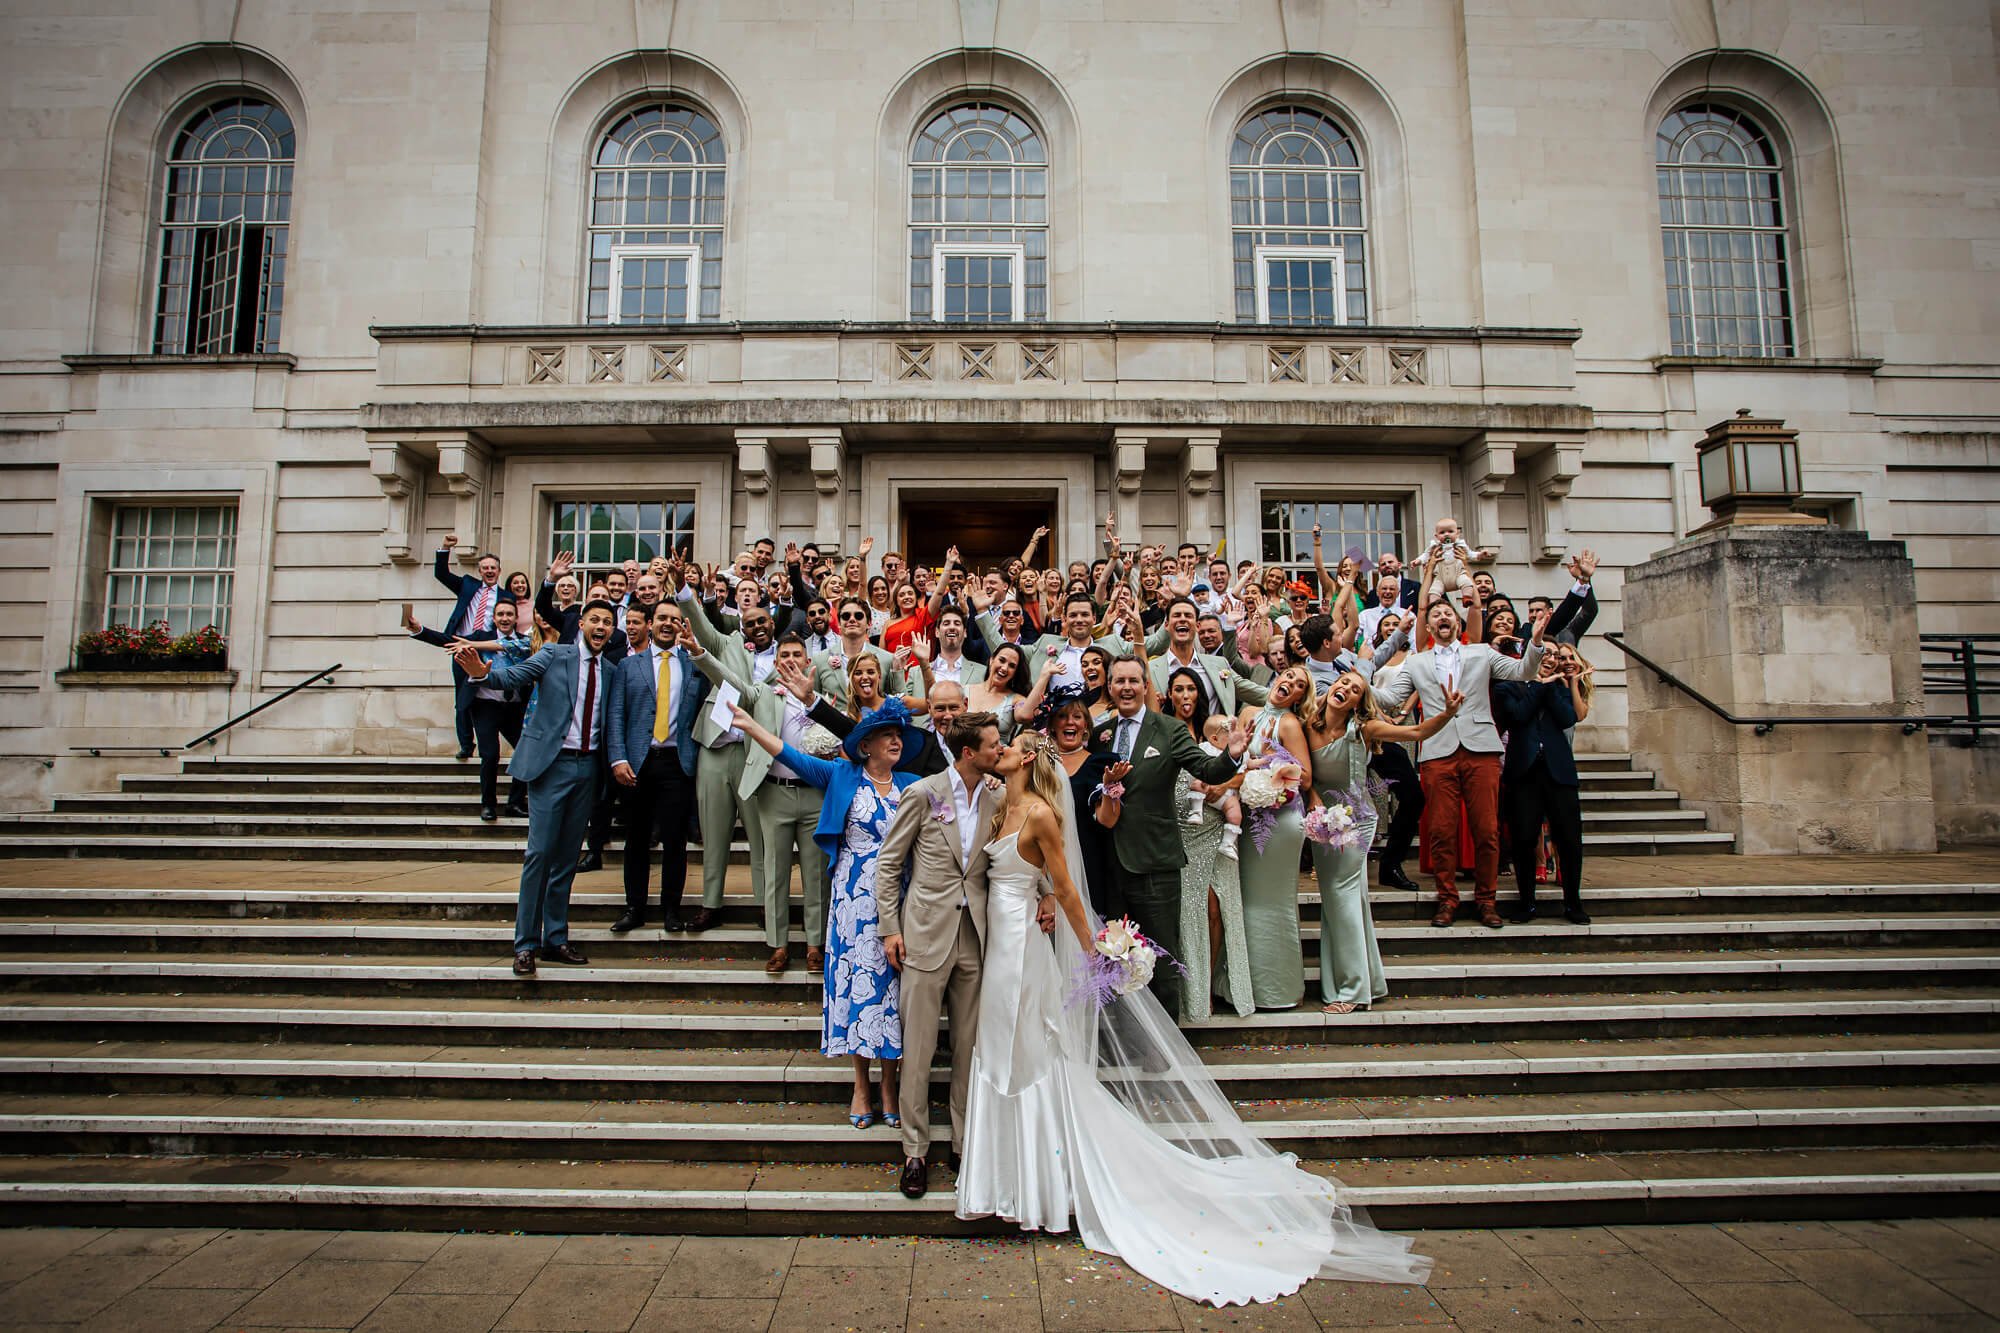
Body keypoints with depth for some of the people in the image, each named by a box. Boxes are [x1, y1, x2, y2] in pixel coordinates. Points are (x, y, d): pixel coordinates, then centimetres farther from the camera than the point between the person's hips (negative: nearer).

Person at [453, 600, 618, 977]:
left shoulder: (609, 672, 10)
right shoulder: (554, 655, -2)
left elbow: (608, 723, 9)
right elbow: (513, 675, -16)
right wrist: (482, 672, -36)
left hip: (588, 768, 4)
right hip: (552, 763, -4)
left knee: (568, 857, 10)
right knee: (540, 852, -6)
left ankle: (556, 939, 18)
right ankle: (526, 943, 4)